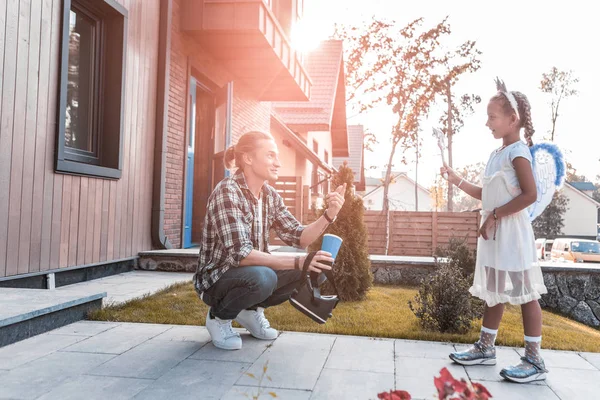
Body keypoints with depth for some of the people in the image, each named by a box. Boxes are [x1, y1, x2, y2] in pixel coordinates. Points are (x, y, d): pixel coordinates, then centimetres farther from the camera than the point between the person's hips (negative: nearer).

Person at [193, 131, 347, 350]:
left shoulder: (270, 195, 0)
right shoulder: (227, 192, -23)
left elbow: (300, 238, -2)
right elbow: (240, 254, -31)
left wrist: (329, 215, -19)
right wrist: (298, 261, -37)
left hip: (253, 273, 7)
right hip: (216, 278, -7)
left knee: (311, 267, -10)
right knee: (262, 277, -37)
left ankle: (251, 309, 9)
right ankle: (219, 316, -4)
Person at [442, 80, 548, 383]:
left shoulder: (518, 151, -12)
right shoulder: (496, 154, 15)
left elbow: (530, 194, -20)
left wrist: (495, 215, -20)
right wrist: (457, 180, 13)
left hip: (512, 231, -9)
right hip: (492, 232, 10)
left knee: (525, 292, -3)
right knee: (493, 290, 15)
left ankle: (534, 360, 6)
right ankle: (485, 348, 26)